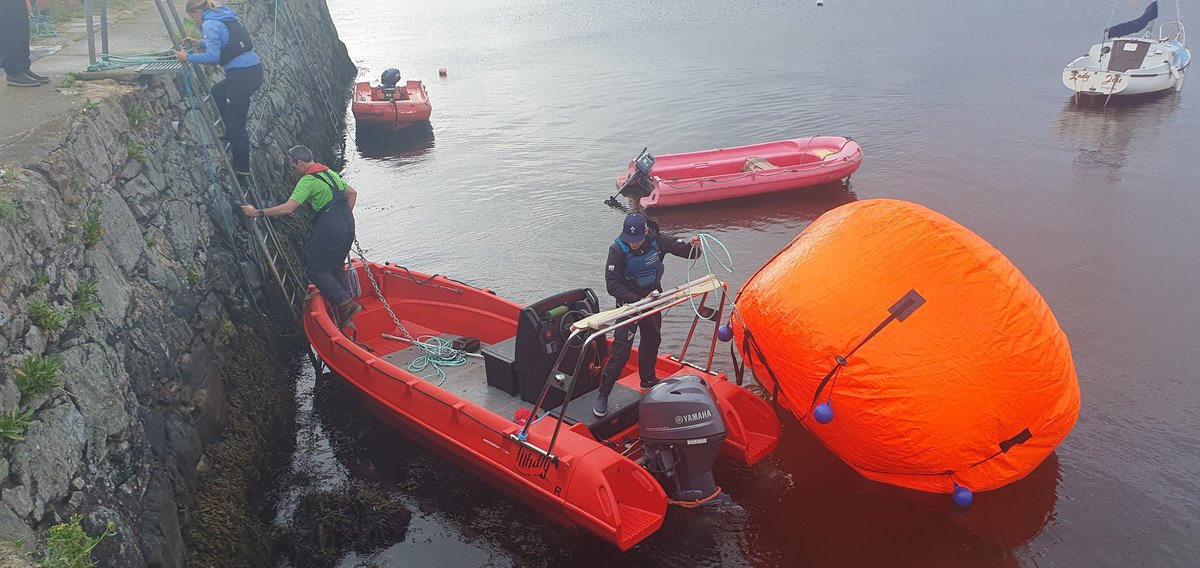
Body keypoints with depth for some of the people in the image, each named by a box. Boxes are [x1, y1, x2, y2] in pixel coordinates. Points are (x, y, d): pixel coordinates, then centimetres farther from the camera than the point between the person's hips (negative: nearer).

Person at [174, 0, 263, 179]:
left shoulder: (210, 24, -9)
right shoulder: (226, 17, 17)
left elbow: (213, 56, -18)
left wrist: (188, 57, -7)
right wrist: (199, 43, 30)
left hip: (241, 75, -9)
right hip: (255, 69, 9)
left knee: (236, 125, 3)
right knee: (217, 91, 32)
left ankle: (241, 168, 12)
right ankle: (232, 132, 34)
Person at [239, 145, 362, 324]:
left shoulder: (307, 181, -12)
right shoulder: (330, 173, 16)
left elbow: (288, 208, -22)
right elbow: (352, 193, 24)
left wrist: (258, 213, -15)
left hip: (329, 231, -9)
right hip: (348, 228, 9)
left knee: (317, 271, 3)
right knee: (335, 268, 21)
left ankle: (346, 304, -2)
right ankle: (347, 301, 24)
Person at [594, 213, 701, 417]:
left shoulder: (657, 241, -16)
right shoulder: (617, 249, -24)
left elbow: (685, 250, -9)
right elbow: (612, 284, -24)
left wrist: (693, 246, -34)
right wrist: (638, 301, -31)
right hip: (629, 302, -5)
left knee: (652, 340, 22)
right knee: (621, 349, -12)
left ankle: (648, 380, 45)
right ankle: (603, 395, -4)